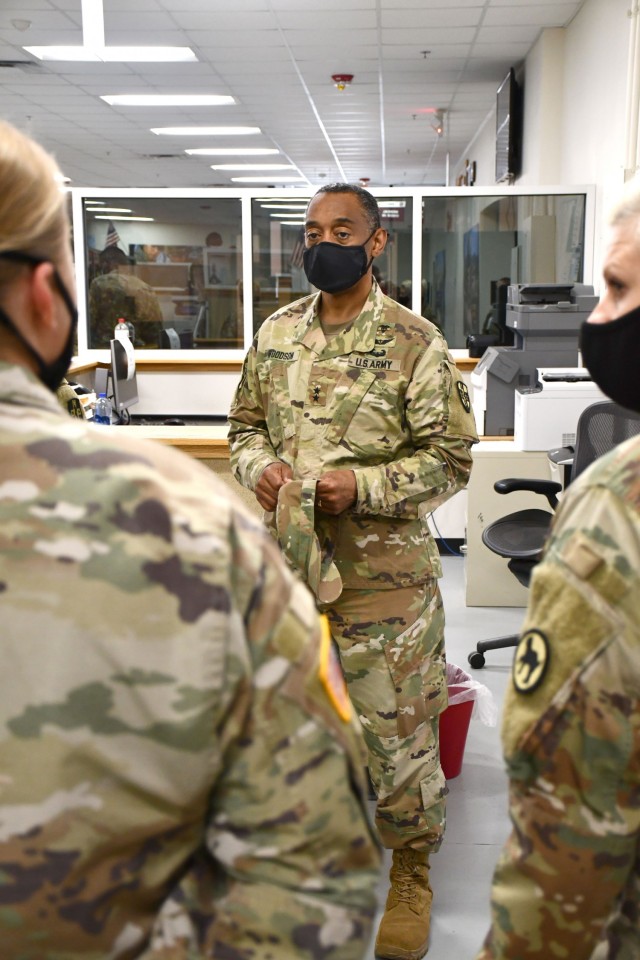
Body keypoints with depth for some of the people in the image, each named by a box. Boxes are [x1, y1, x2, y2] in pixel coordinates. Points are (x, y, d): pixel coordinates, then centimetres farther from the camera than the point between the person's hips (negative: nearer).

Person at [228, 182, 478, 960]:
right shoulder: (276, 334, 7)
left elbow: (451, 458, -8)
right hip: (289, 561, 5)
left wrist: (362, 486, -21)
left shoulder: (414, 342, -8)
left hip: (383, 573, -4)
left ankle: (411, 870, 30)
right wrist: (259, 466, -7)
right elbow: (245, 423, 16)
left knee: (394, 728, 6)